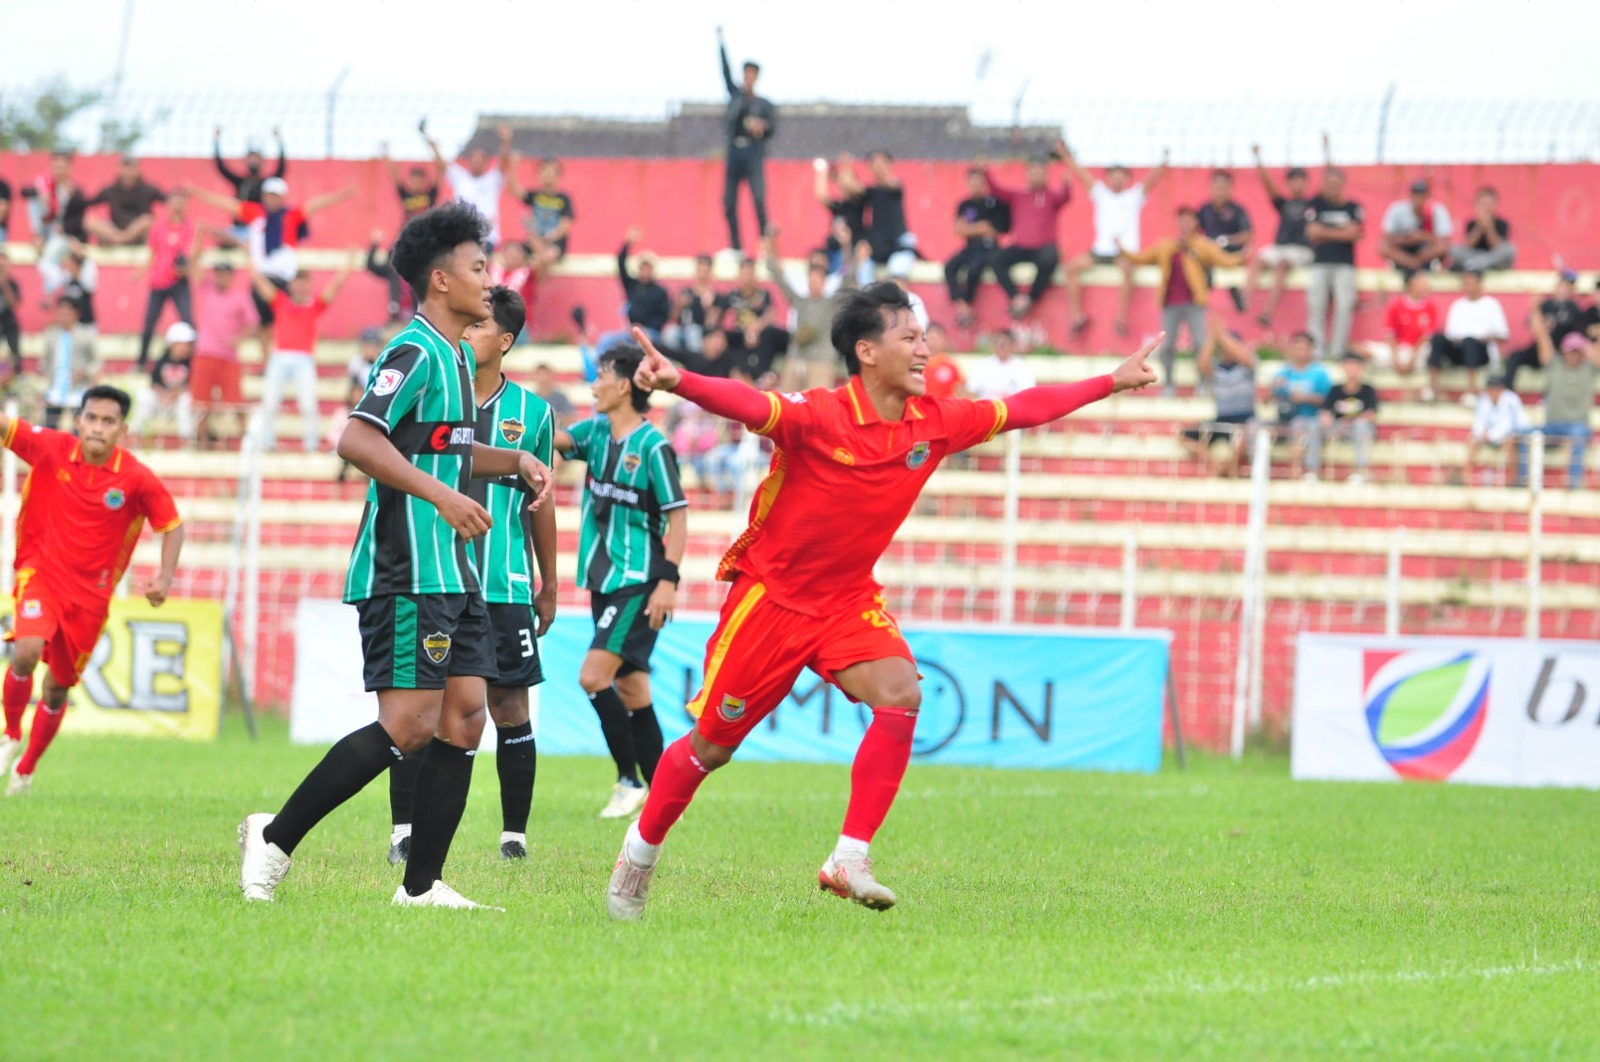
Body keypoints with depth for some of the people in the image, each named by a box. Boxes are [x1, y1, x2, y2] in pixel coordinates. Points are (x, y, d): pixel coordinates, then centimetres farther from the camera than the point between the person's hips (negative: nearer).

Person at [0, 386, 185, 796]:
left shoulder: (137, 478, -11)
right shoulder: (51, 448, -10)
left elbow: (172, 525, 0)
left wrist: (164, 578, -14)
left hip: (90, 592, 1)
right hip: (41, 573, -1)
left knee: (58, 687, 10)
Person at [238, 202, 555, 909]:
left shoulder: (458, 358, 18)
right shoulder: (415, 354, -13)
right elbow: (357, 440, -26)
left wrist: (516, 461, 18)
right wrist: (441, 495, -30)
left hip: (452, 573, 10)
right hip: (405, 576, -10)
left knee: (464, 716, 3)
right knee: (410, 726, -14)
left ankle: (421, 885, 4)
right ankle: (276, 838, -5)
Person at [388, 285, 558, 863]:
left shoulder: (531, 412, 6)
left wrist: (548, 587, 17)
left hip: (505, 587, 0)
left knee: (510, 708, 1)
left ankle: (514, 833, 10)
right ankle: (404, 829, 6)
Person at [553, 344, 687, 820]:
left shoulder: (653, 446, -12)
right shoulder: (596, 430, 9)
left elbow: (678, 514, -12)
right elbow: (553, 439, -1)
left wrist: (668, 579, -18)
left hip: (638, 583, -8)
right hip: (604, 582, 8)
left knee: (594, 677, -16)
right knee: (631, 689, 9)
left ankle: (630, 780, -6)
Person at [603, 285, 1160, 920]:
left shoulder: (935, 424, -3)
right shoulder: (818, 416, -23)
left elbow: (1022, 410, 9)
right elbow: (746, 404, -40)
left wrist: (1114, 382, 15)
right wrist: (678, 382, -59)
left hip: (848, 600, 5)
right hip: (771, 597, -5)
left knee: (901, 697, -22)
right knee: (712, 745, 3)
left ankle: (849, 862, -19)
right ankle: (641, 851, 28)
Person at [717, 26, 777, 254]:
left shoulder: (764, 105, 9)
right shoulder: (736, 96, 16)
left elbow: (774, 126, -2)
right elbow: (726, 71, 12)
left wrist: (762, 126, -24)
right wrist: (720, 43, 8)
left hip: (753, 153, -4)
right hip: (734, 152, 4)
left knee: (759, 201, -13)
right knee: (729, 203, 0)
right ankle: (735, 246, 5)